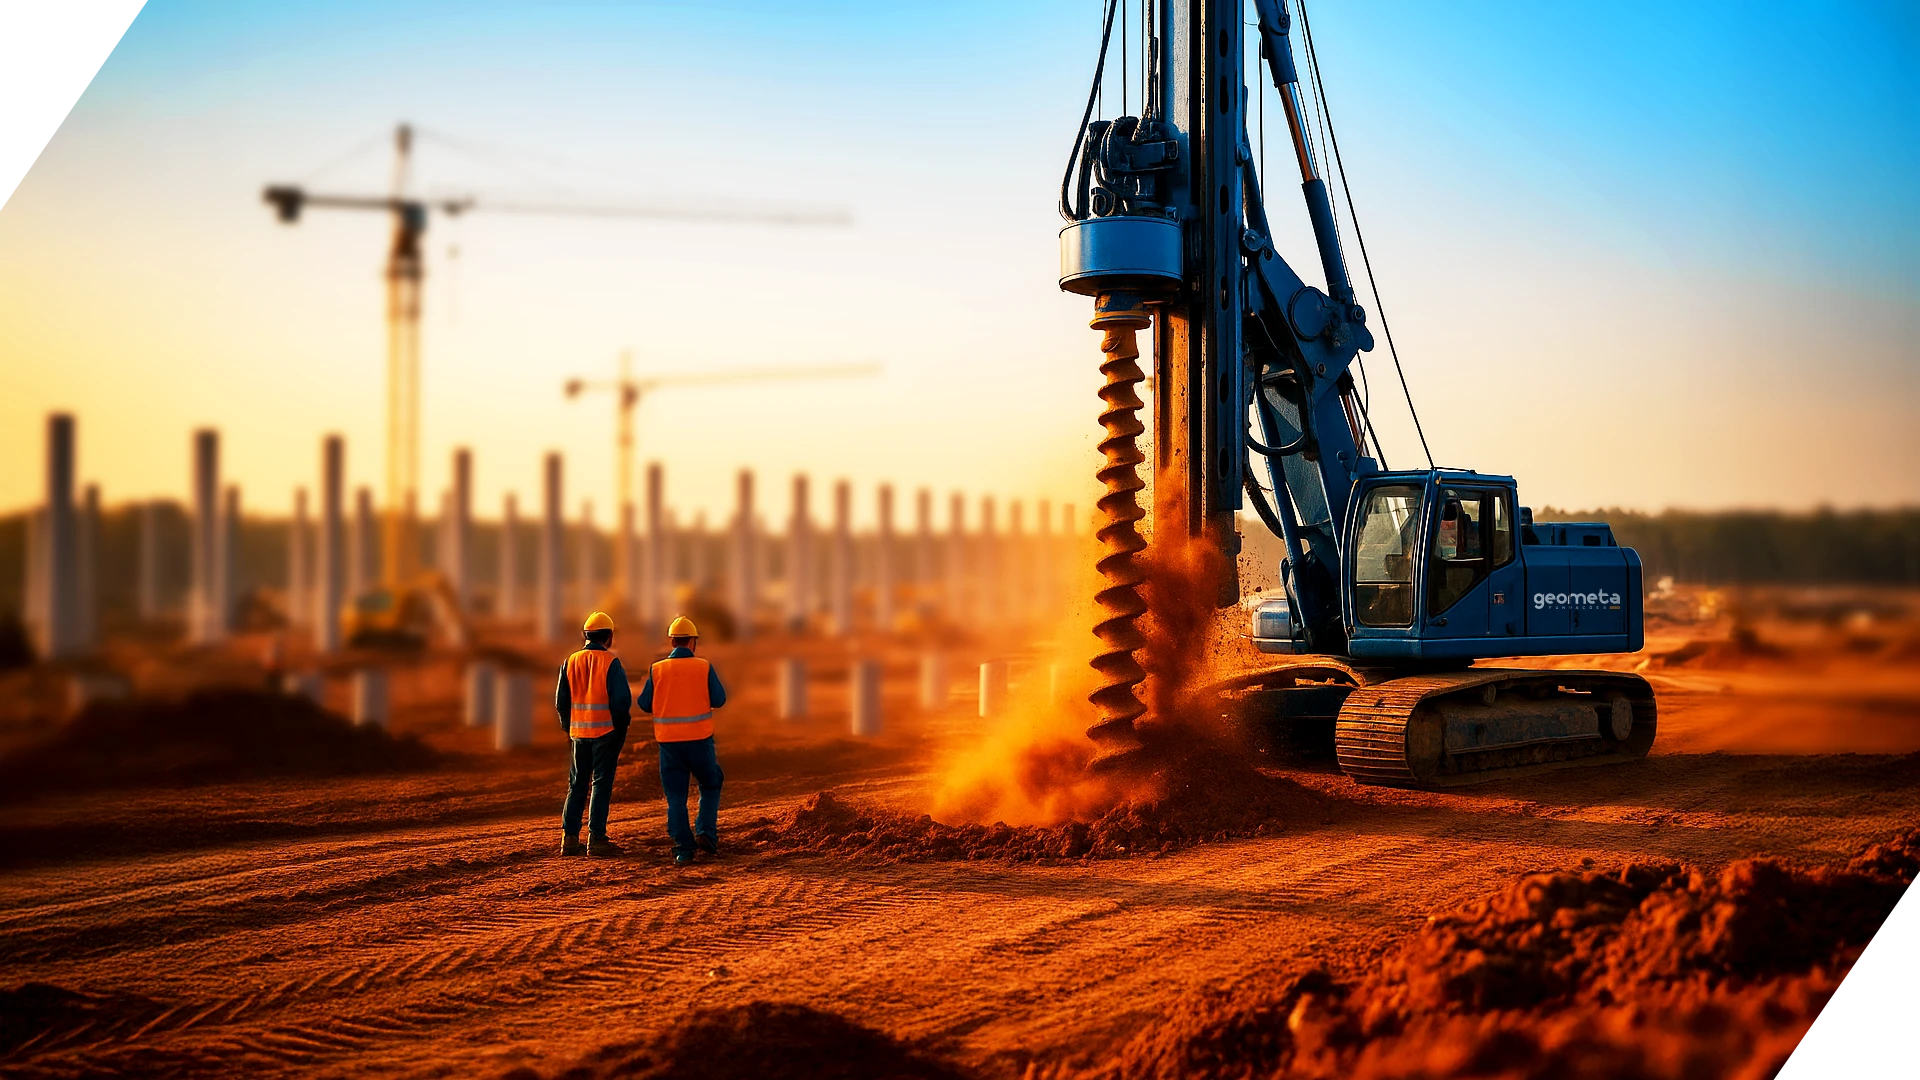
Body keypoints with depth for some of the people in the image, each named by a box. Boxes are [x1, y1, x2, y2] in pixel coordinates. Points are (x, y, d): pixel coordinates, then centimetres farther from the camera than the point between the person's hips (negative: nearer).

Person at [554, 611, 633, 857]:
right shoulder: (611, 663, -9)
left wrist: (568, 727, 18)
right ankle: (596, 839, -3)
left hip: (579, 732, 4)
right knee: (601, 784, -1)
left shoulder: (571, 662, 5)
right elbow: (622, 699, -14)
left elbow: (561, 700, 7)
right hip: (606, 732, -4)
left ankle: (570, 838, 8)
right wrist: (621, 728, 0)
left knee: (576, 784, 11)